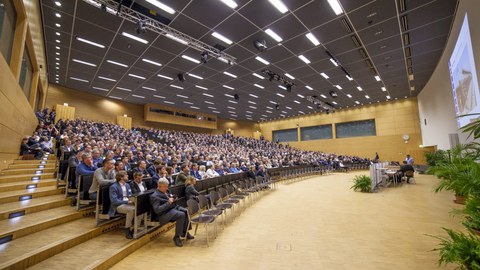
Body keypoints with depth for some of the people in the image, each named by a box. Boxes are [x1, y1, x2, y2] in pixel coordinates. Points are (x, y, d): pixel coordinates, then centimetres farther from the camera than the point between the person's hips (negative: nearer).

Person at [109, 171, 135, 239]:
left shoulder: (127, 185, 15)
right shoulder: (113, 187, -7)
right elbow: (114, 201, -15)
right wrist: (127, 202, -22)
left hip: (128, 203, 6)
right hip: (118, 205, -6)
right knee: (131, 210, -35)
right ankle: (127, 230, -19)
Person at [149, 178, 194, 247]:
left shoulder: (166, 191, 12)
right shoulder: (154, 196, -11)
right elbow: (157, 210, -21)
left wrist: (173, 199, 2)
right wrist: (168, 203, -23)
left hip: (174, 207, 8)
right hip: (164, 214, -8)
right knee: (181, 215, -29)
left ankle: (184, 232, 7)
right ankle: (176, 237, -14)